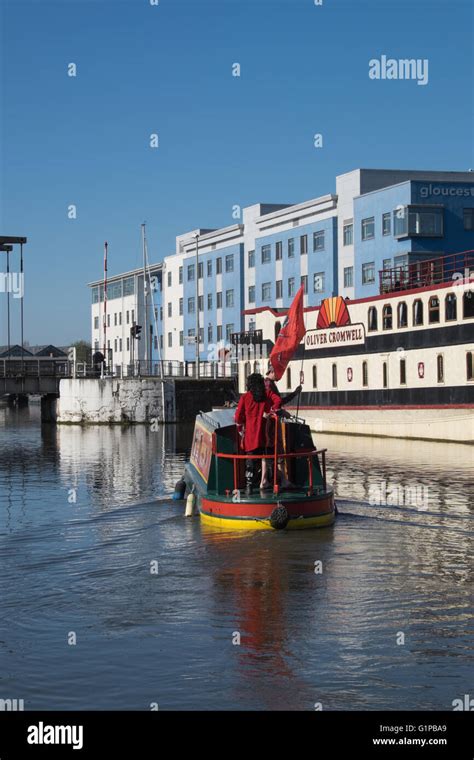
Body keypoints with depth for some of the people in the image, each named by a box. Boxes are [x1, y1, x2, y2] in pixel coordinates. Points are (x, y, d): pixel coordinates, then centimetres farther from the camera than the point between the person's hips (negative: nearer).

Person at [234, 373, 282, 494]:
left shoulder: (245, 397, 1)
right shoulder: (268, 393, 4)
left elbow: (238, 417, 1)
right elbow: (278, 401, -14)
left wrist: (240, 428, 16)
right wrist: (270, 411, -6)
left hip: (250, 433, -1)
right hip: (265, 432, 1)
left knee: (250, 458, 4)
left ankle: (249, 485, -1)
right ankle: (263, 481, 13)